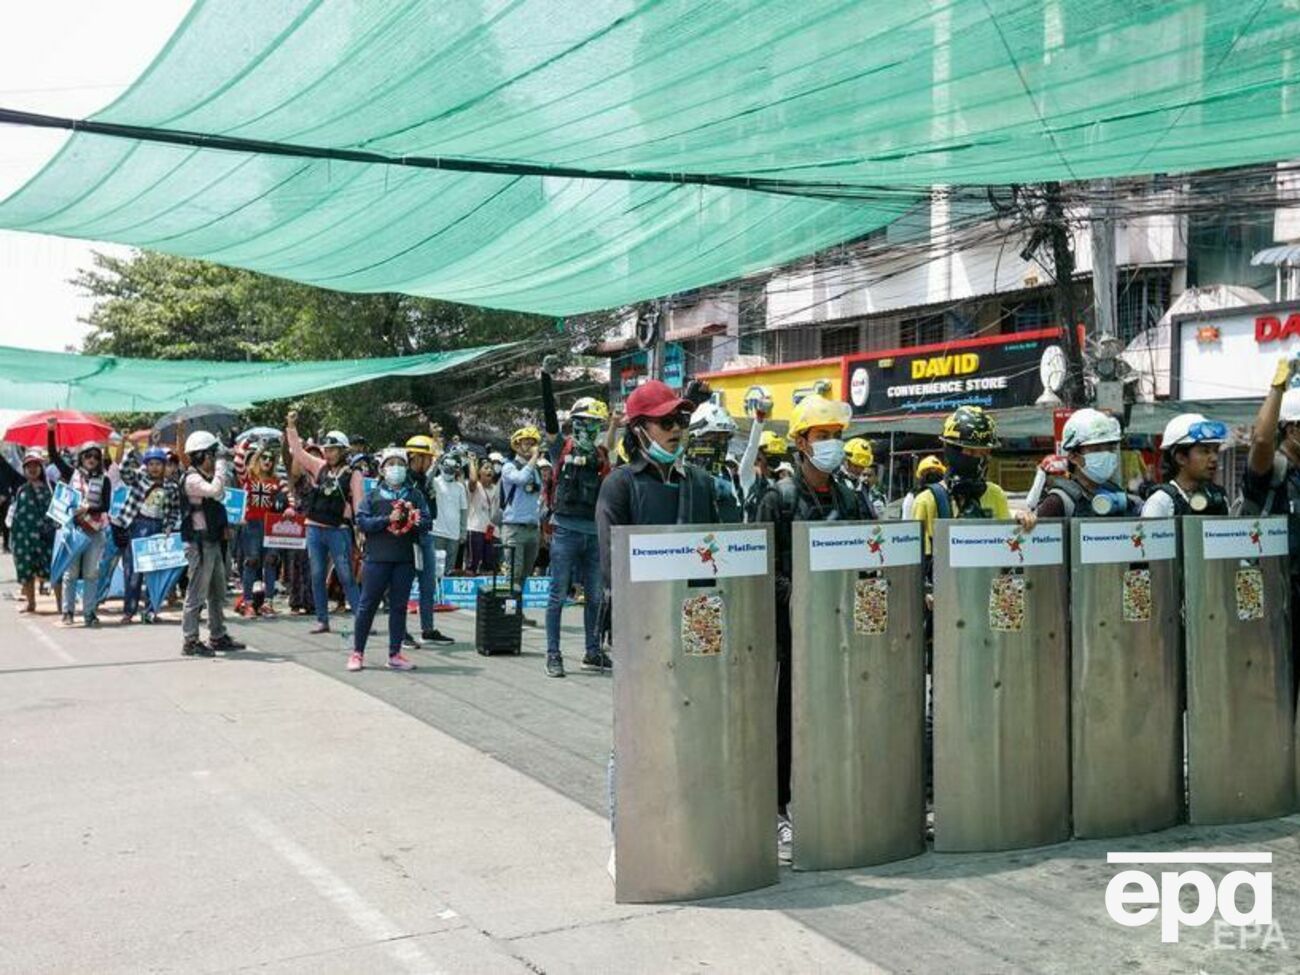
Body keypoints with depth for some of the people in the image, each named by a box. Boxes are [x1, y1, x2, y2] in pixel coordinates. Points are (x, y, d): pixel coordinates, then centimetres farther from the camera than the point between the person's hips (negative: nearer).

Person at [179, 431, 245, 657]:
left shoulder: (206, 477, 17)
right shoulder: (192, 479, -13)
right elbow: (214, 490, -30)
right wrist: (221, 468, -14)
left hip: (213, 541, 10)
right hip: (199, 542, -10)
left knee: (217, 593, 15)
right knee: (197, 593, -6)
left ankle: (218, 636, 24)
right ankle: (190, 641, -1)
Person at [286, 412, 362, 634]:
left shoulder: (352, 474, -3)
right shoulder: (320, 467, 9)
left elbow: (358, 503, -7)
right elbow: (297, 451, 10)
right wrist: (291, 427, 3)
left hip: (338, 530, -5)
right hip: (315, 528, 5)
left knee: (347, 578, -5)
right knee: (317, 577, 8)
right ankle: (322, 620, 16)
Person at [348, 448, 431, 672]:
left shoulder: (415, 496, 10)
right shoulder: (372, 496, 6)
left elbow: (426, 524, 5)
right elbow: (361, 521, -5)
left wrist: (413, 521, -15)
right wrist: (388, 519, -14)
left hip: (405, 559, 2)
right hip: (377, 558, -2)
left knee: (399, 606, 7)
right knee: (368, 605, 2)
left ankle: (395, 654, 14)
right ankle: (357, 653, 10)